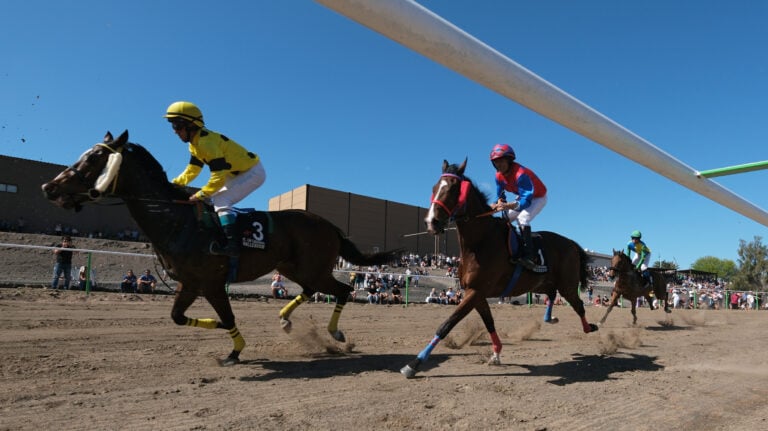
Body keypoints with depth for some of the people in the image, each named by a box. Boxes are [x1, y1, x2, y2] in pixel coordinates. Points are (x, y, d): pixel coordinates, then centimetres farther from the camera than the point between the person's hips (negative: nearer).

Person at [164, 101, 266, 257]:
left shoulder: (207, 141, -26)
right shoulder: (195, 143, 7)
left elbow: (219, 176, -30)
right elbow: (192, 170, 12)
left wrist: (201, 194, -26)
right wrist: (174, 184, 0)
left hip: (253, 172, -10)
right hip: (238, 172, 10)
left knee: (220, 200, -22)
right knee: (212, 199, 14)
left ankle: (232, 243, -29)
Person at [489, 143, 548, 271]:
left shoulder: (520, 174, -36)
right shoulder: (499, 176, -11)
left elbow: (526, 200, -41)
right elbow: (500, 196, -5)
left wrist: (508, 206, -56)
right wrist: (498, 203, -30)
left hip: (538, 198, -8)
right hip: (522, 197, 8)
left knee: (522, 218, -32)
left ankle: (529, 256, -39)